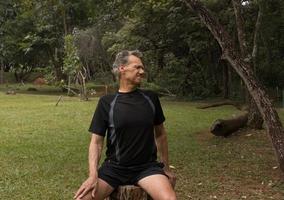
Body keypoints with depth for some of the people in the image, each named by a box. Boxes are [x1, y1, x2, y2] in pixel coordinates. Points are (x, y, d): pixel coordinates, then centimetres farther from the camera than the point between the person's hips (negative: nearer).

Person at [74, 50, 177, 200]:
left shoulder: (151, 98, 3)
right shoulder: (106, 102, -3)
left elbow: (160, 134, 13)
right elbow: (96, 141, -3)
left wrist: (166, 167, 15)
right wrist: (93, 175, -17)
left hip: (147, 167, 1)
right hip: (114, 167, -1)